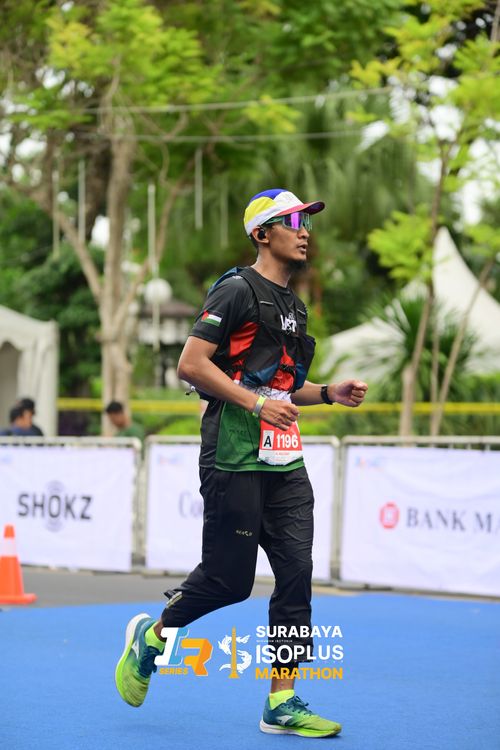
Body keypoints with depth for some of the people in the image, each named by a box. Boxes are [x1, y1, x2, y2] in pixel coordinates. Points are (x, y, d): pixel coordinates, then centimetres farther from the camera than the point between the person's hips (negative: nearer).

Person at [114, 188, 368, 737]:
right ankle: (150, 636, 23)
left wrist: (328, 393, 13)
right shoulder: (237, 290, -7)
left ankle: (282, 704, 6)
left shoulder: (293, 306, 20)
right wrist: (256, 402, -20)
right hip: (235, 460, -8)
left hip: (285, 462, 8)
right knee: (228, 580, -3)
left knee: (296, 574, 0)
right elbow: (191, 364, -15)